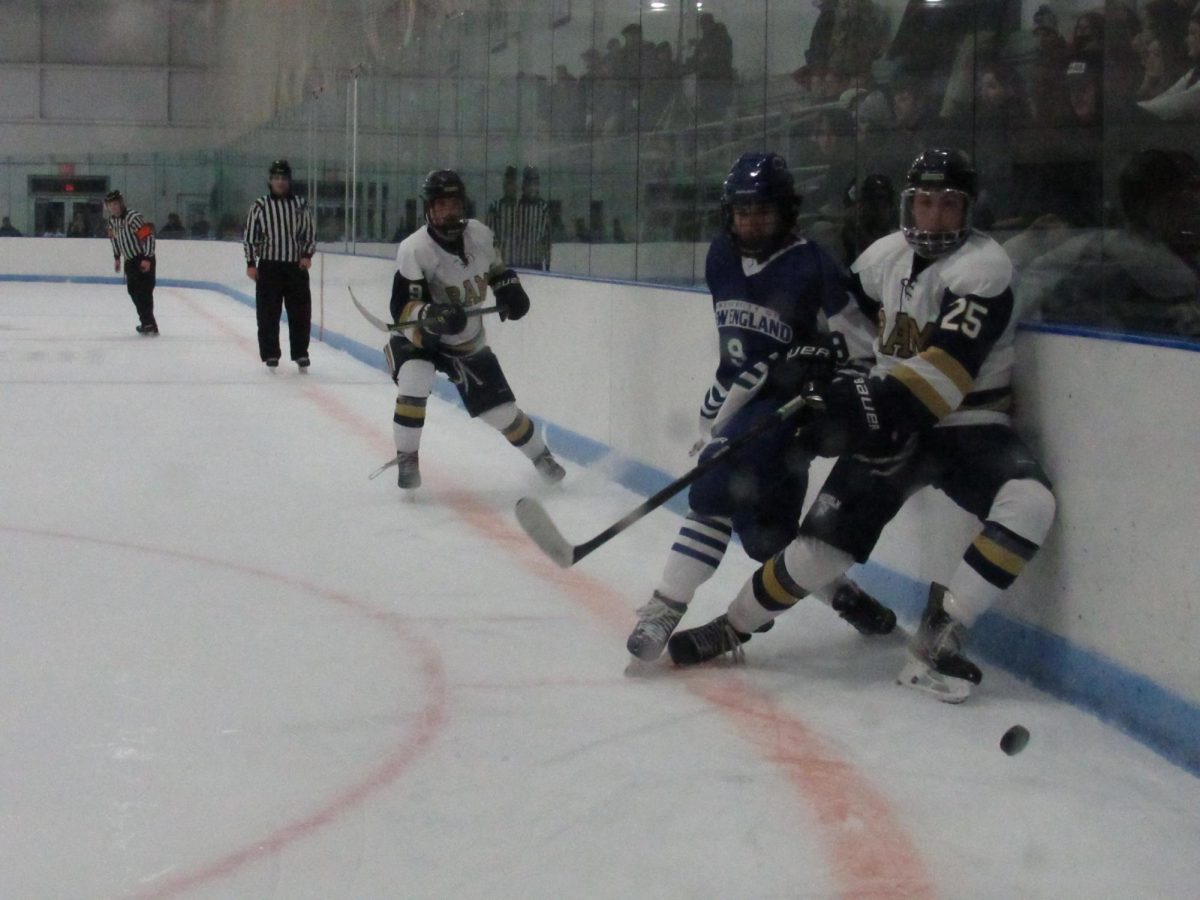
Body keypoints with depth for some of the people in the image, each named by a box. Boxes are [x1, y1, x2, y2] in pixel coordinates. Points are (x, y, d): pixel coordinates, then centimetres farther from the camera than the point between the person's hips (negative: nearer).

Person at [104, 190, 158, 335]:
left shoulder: (133, 217, -23)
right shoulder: (112, 220, 3)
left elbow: (148, 236, -26)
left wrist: (147, 259, -28)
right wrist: (117, 257, 22)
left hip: (144, 259, -9)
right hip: (130, 259, 9)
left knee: (144, 290, -15)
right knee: (133, 290, 13)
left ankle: (149, 324, -17)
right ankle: (146, 320, 23)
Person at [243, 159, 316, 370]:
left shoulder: (300, 205, 7)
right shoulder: (260, 206, 1)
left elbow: (308, 234, 12)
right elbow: (250, 235, 2)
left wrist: (307, 255, -4)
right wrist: (250, 263, -3)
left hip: (296, 266, 2)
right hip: (268, 267, -2)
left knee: (300, 312, 1)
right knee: (268, 313, 1)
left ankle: (300, 353, 9)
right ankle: (270, 354, 9)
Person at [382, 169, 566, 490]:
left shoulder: (480, 234, -10)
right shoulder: (414, 249, -25)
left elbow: (496, 268, 13)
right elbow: (402, 307, -30)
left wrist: (509, 289, -6)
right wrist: (432, 315, -49)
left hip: (469, 342, 3)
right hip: (419, 340, -3)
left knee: (500, 409, 4)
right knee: (414, 384, -32)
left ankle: (539, 454, 31)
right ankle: (406, 460, -13)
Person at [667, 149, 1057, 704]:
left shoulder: (982, 266, -15)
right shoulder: (887, 254, 3)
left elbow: (947, 369, -27)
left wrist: (876, 402, -34)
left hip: (967, 423, -3)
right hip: (891, 423, 3)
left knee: (1028, 505, -31)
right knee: (826, 539, -7)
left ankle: (939, 638, -22)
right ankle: (733, 626, 14)